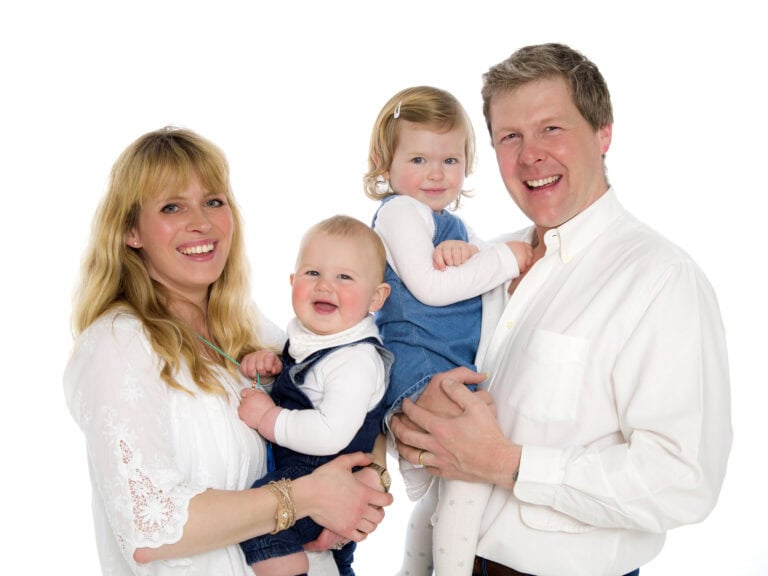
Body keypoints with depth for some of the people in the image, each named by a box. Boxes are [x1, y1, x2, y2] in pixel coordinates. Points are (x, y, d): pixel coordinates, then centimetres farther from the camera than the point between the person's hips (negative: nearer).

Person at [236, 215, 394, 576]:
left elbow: (331, 434, -36)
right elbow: (295, 383, 20)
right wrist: (270, 362, -1)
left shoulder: (356, 361, -27)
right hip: (292, 463, 10)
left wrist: (268, 418, -28)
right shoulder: (310, 335, 0)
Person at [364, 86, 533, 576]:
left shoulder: (451, 223, 19)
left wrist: (468, 252, -12)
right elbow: (430, 287, -21)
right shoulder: (401, 210, -9)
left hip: (454, 373, 10)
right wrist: (507, 258, -15)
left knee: (440, 492, 22)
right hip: (422, 376, -10)